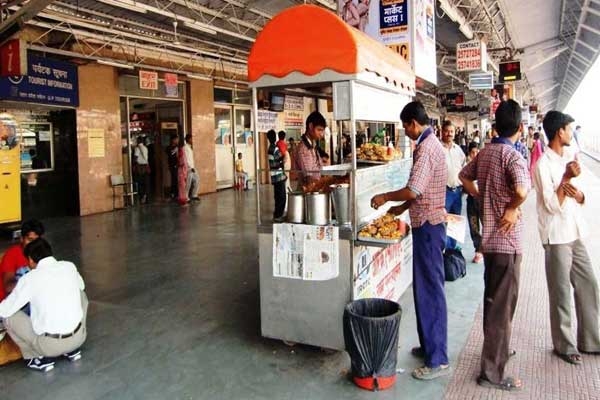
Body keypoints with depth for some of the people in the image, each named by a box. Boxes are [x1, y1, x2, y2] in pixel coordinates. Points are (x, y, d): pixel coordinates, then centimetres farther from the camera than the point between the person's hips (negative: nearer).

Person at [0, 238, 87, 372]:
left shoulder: (29, 279, -7)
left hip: (50, 345, -3)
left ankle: (41, 357, 11)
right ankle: (72, 349, 24)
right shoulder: (69, 267, 2)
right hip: (79, 337, 3)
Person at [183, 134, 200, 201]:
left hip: (192, 167, 10)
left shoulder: (189, 148, 18)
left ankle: (194, 195, 17)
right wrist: (191, 167, -18)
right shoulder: (185, 148, -12)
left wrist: (193, 167, 12)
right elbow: (186, 159, -17)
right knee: (188, 183, -6)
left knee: (197, 179, 11)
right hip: (188, 168, -10)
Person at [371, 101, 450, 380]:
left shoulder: (426, 148, -18)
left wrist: (385, 197, -11)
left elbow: (413, 190, -25)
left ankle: (438, 359, 5)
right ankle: (429, 345, 28)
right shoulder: (431, 143, 15)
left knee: (430, 289, -4)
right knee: (425, 287, 16)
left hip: (428, 225, -10)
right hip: (429, 222, 10)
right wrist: (403, 207, 20)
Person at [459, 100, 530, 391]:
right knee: (503, 305, 1)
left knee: (492, 300, 21)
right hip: (507, 240, -8)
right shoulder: (512, 155, -17)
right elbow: (521, 191, -34)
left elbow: (464, 176, 22)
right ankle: (492, 372, 10)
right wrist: (512, 208, -14)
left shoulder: (484, 153, 6)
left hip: (488, 236, 8)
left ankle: (495, 350, 39)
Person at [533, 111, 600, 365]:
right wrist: (567, 178, -23)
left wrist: (576, 192, -9)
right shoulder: (543, 165, -13)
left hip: (575, 233, 8)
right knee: (561, 293, 3)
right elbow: (552, 205, -18)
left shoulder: (568, 159, 11)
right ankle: (564, 345, 18)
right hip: (557, 236, -8)